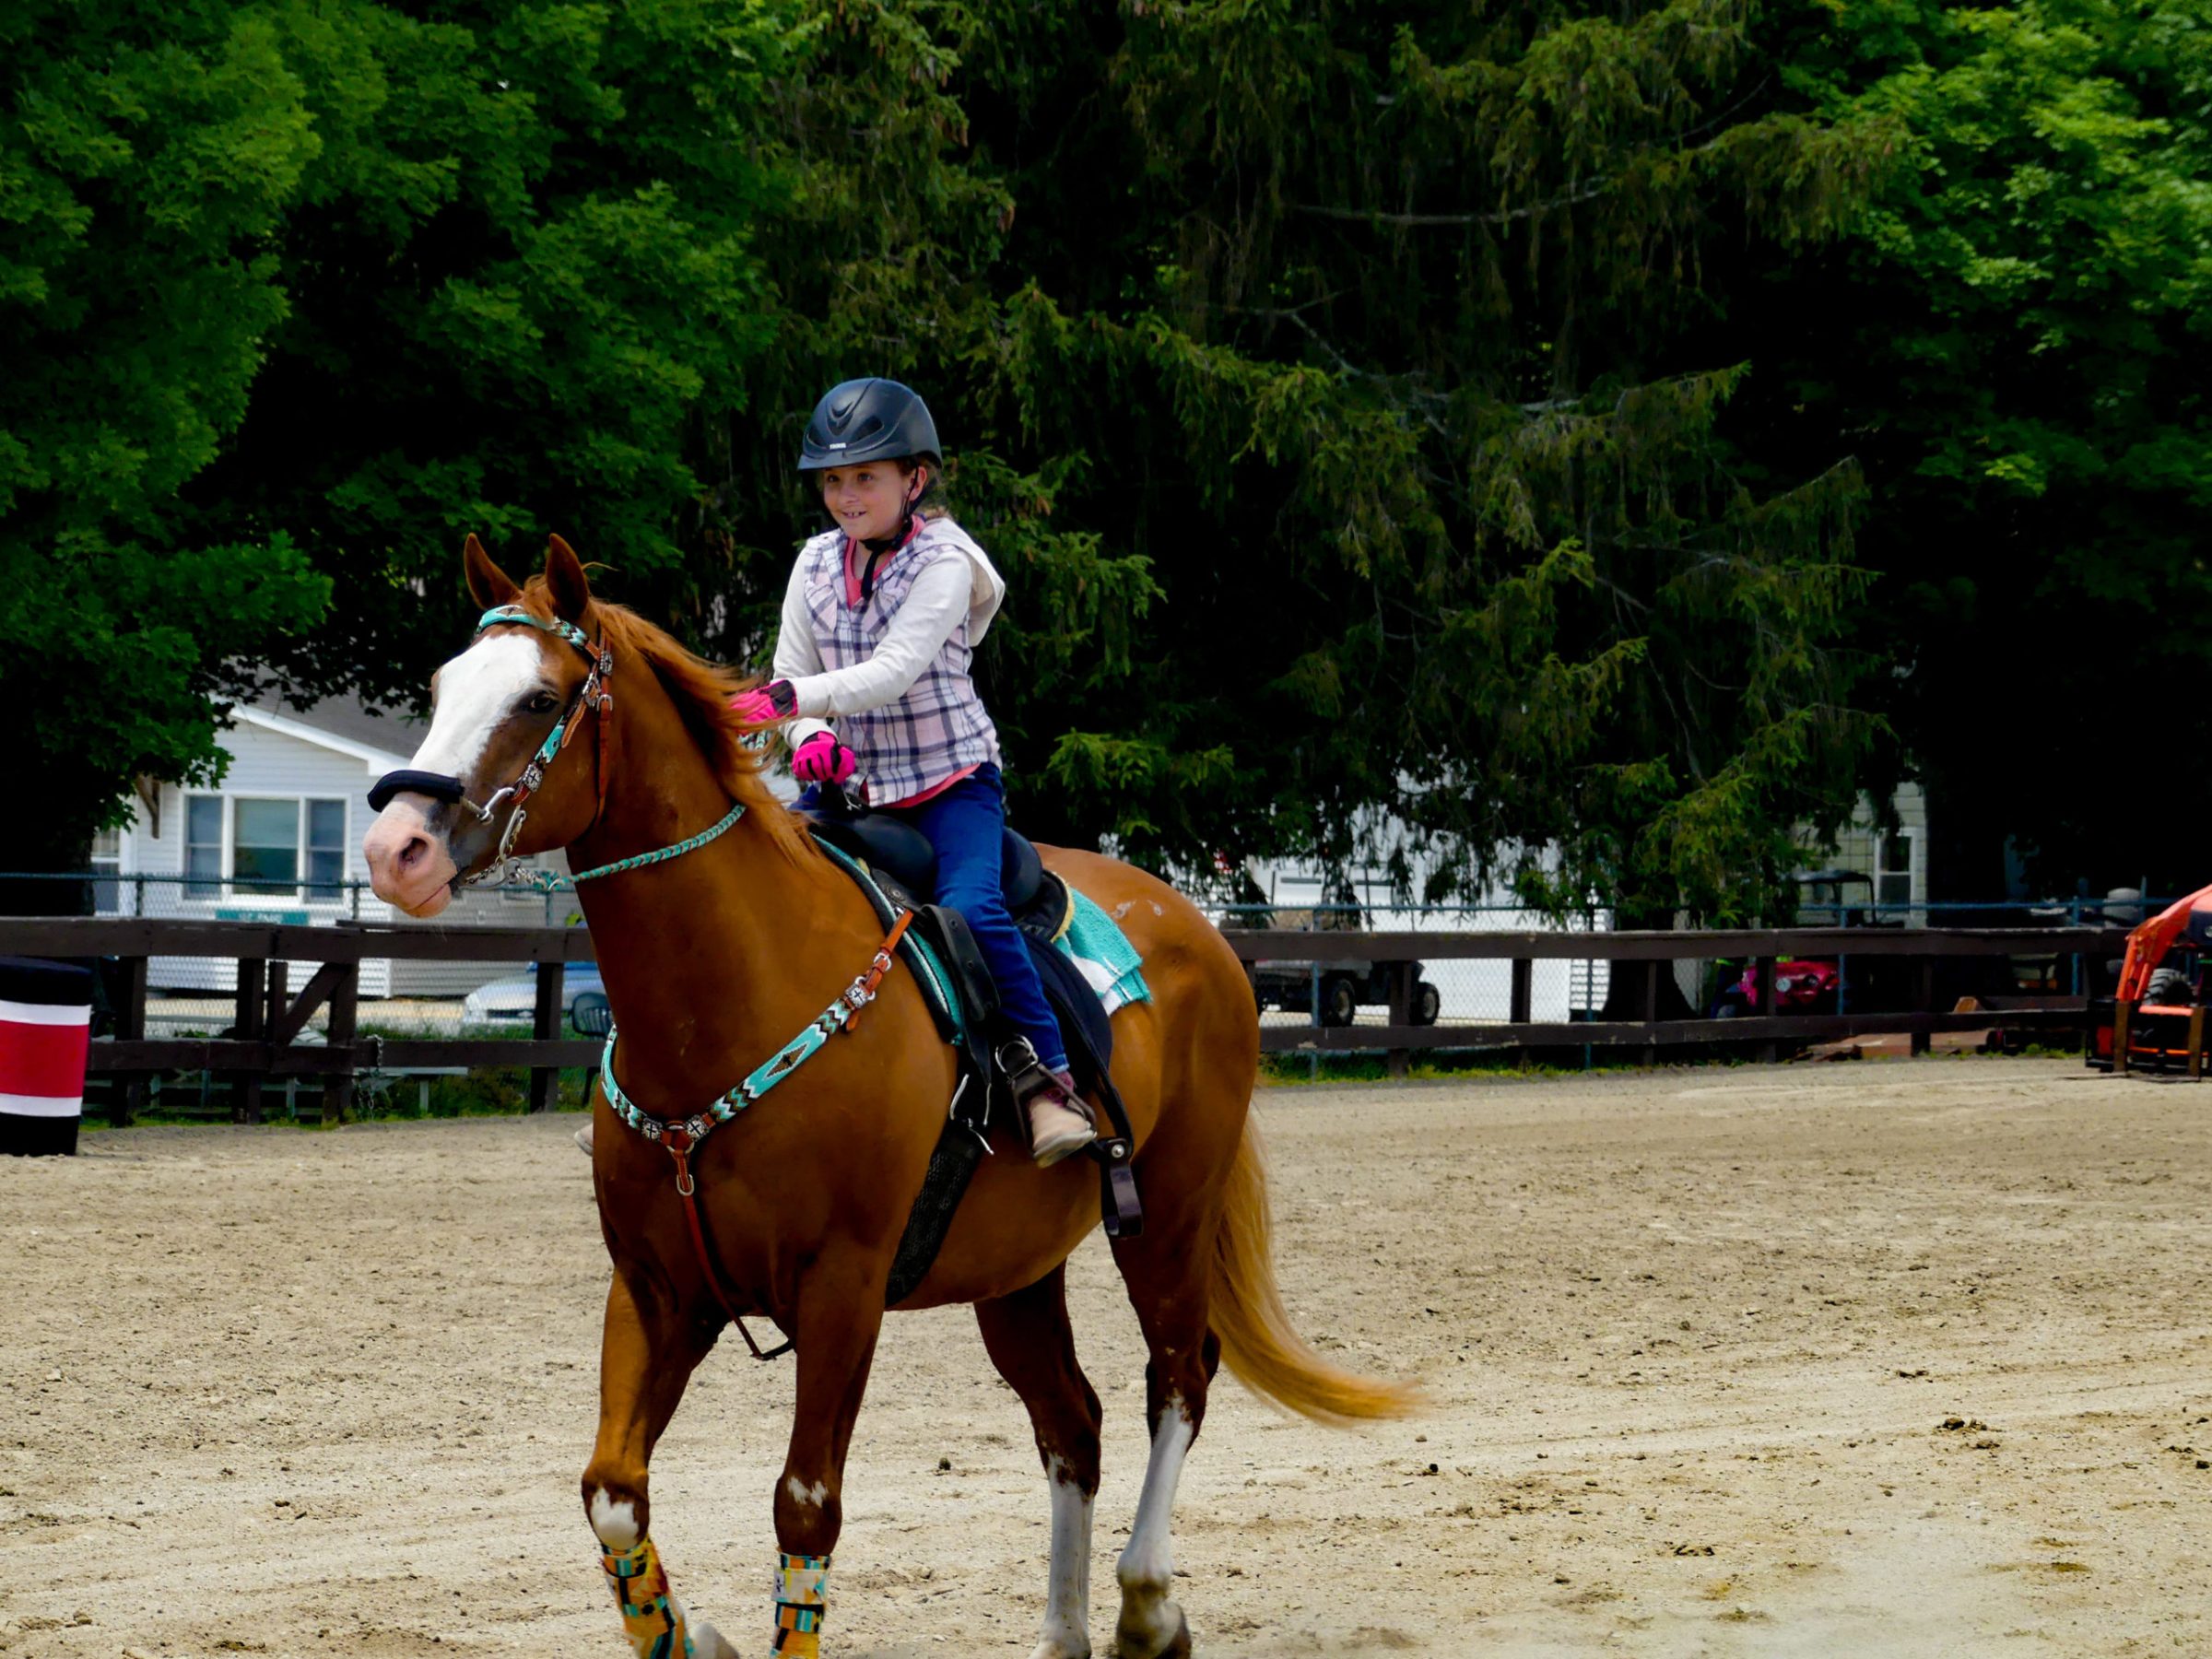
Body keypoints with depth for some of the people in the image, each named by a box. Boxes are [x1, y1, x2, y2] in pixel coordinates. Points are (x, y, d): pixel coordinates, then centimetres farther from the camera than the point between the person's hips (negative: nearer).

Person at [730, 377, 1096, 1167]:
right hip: (850, 780, 5)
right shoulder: (816, 565, 5)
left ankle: (1048, 1079, -20)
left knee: (970, 908, -29)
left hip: (948, 777, -5)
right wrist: (811, 736, -17)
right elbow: (792, 675, 6)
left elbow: (895, 670, -25)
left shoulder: (941, 562, -12)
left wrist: (798, 697, -38)